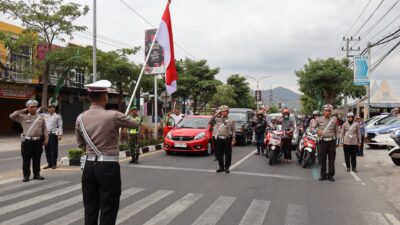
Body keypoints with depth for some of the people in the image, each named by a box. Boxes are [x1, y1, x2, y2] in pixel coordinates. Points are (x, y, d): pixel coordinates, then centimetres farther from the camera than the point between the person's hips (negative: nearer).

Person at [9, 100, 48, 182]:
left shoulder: (40, 118, 10)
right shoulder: (23, 117, 4)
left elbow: (44, 129, 11)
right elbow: (12, 116, -5)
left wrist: (46, 139, 3)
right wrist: (23, 111, -2)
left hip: (38, 141, 2)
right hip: (27, 141, -2)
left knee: (37, 159, 9)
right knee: (26, 160, 2)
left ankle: (36, 174, 20)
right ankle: (26, 176, 12)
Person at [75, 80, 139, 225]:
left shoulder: (80, 118, 2)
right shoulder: (113, 116, -14)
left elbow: (80, 144, 13)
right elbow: (135, 125, 3)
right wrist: (121, 120, 22)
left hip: (89, 166, 6)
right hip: (108, 167, -5)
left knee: (90, 210, 14)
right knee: (108, 211, 3)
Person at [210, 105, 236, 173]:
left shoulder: (231, 121, 5)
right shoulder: (217, 119, 11)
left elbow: (234, 130, 2)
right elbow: (210, 122, 0)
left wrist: (233, 139, -6)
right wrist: (216, 115, 0)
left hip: (227, 139, -2)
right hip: (219, 139, 2)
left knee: (228, 154, 2)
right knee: (219, 154, 7)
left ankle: (227, 167, 14)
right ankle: (221, 167, 20)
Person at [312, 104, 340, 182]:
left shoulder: (334, 119, 9)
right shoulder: (319, 119, 6)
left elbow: (337, 131, 12)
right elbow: (312, 128, 1)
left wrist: (337, 141, 8)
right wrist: (317, 131, -20)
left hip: (332, 141, 1)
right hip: (322, 141, 0)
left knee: (331, 159, 2)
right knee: (322, 159, 3)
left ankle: (331, 175, 11)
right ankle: (323, 174, 13)